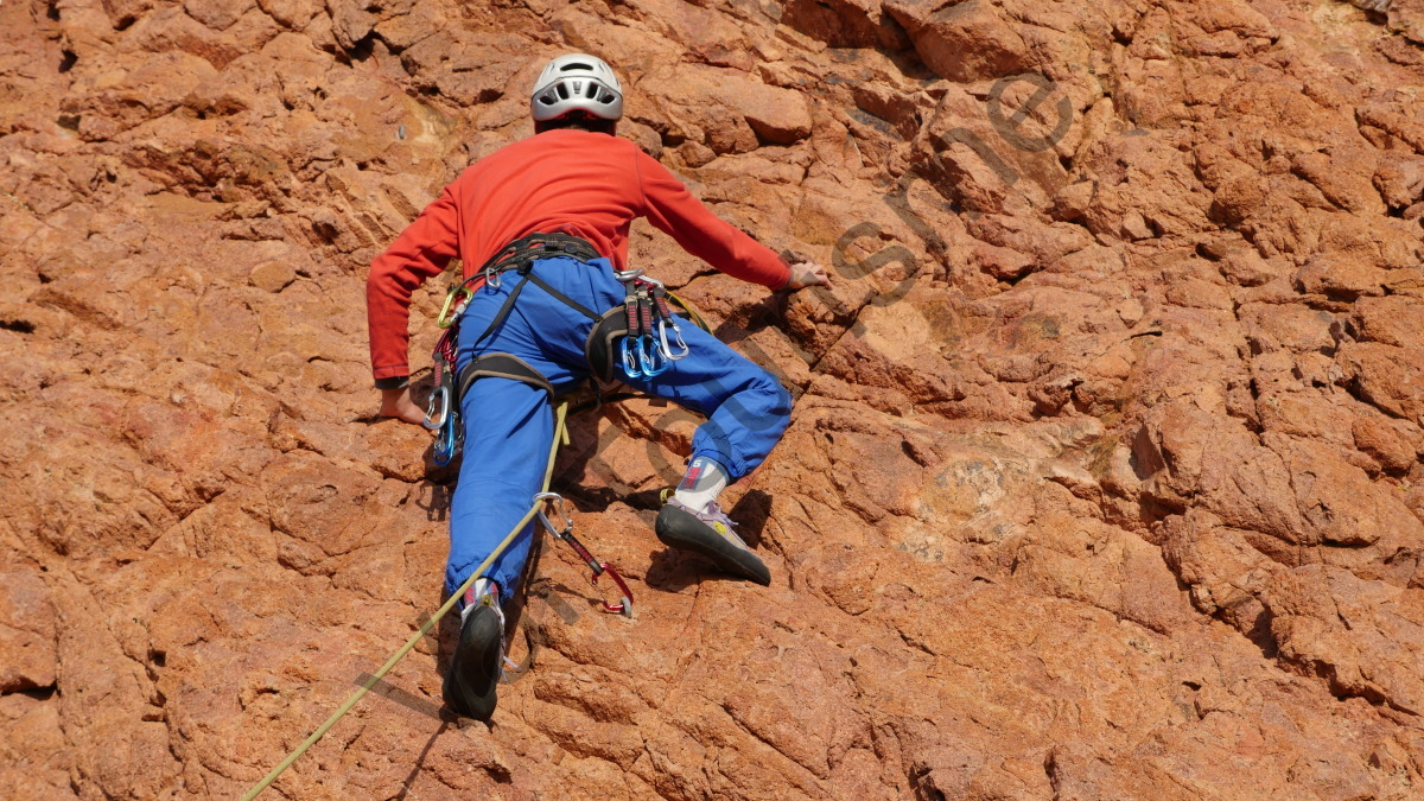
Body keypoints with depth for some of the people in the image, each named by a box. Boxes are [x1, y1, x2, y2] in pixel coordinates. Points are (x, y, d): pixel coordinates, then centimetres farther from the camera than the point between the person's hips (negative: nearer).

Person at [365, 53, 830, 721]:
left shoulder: (482, 174, 38)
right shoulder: (624, 159, 32)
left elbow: (389, 273, 28)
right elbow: (713, 239, 44)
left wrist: (393, 385, 31)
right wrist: (785, 274, 62)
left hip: (490, 318, 2)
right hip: (579, 292, -2)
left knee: (494, 483, -18)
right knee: (758, 393, 7)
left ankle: (481, 598, -50)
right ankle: (699, 496, -21)